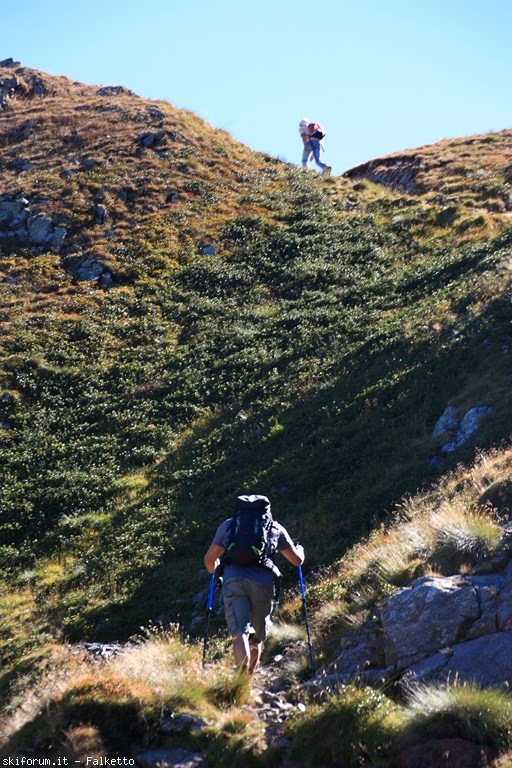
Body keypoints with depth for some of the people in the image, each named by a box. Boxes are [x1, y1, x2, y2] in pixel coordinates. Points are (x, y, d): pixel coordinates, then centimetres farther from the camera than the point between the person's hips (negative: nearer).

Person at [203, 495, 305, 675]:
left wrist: (213, 570, 47)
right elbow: (297, 560, 24)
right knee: (257, 636, 17)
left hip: (233, 580, 0)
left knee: (240, 633, -11)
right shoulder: (275, 527, 24)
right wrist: (300, 549, 47)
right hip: (263, 581, 1)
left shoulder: (228, 524, 24)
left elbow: (209, 559, 24)